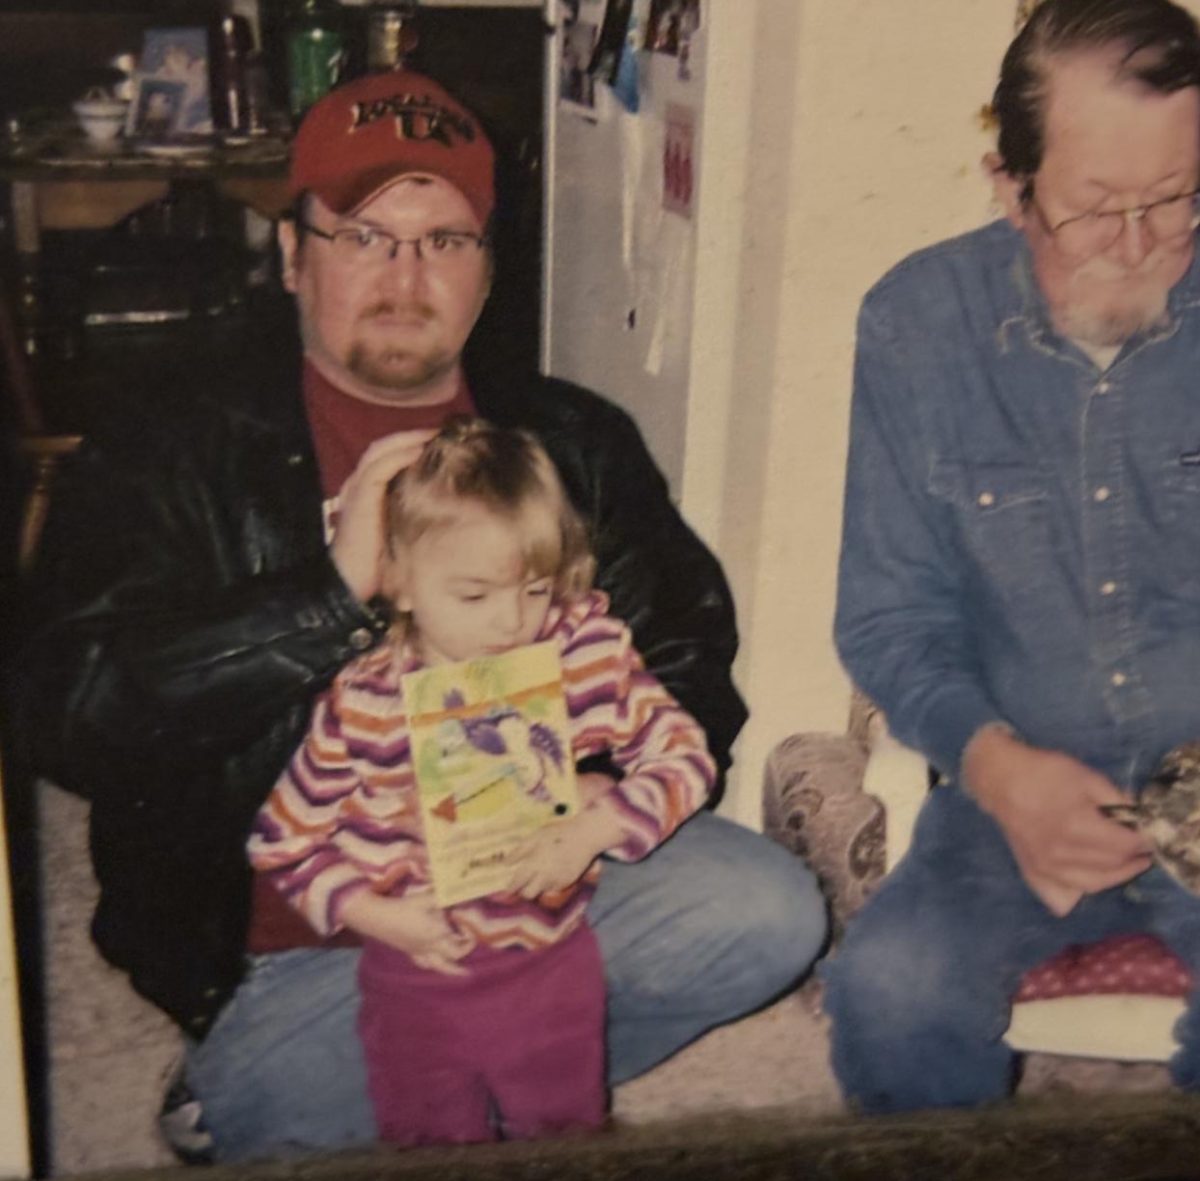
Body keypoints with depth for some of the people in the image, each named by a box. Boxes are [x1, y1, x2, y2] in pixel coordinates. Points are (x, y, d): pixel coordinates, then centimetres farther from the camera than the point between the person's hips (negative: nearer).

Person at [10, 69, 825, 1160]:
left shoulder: (574, 442, 10)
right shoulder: (175, 448, -1)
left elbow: (693, 659, 11)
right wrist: (332, 591, -22)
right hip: (289, 936, -3)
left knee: (770, 911, -20)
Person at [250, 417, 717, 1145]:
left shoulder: (591, 655, -10)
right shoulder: (361, 706, -14)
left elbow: (684, 755, -5)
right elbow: (286, 841, -5)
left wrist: (596, 827, -19)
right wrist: (371, 913, -17)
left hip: (554, 962, 2)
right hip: (419, 972, -1)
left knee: (569, 1143, 18)